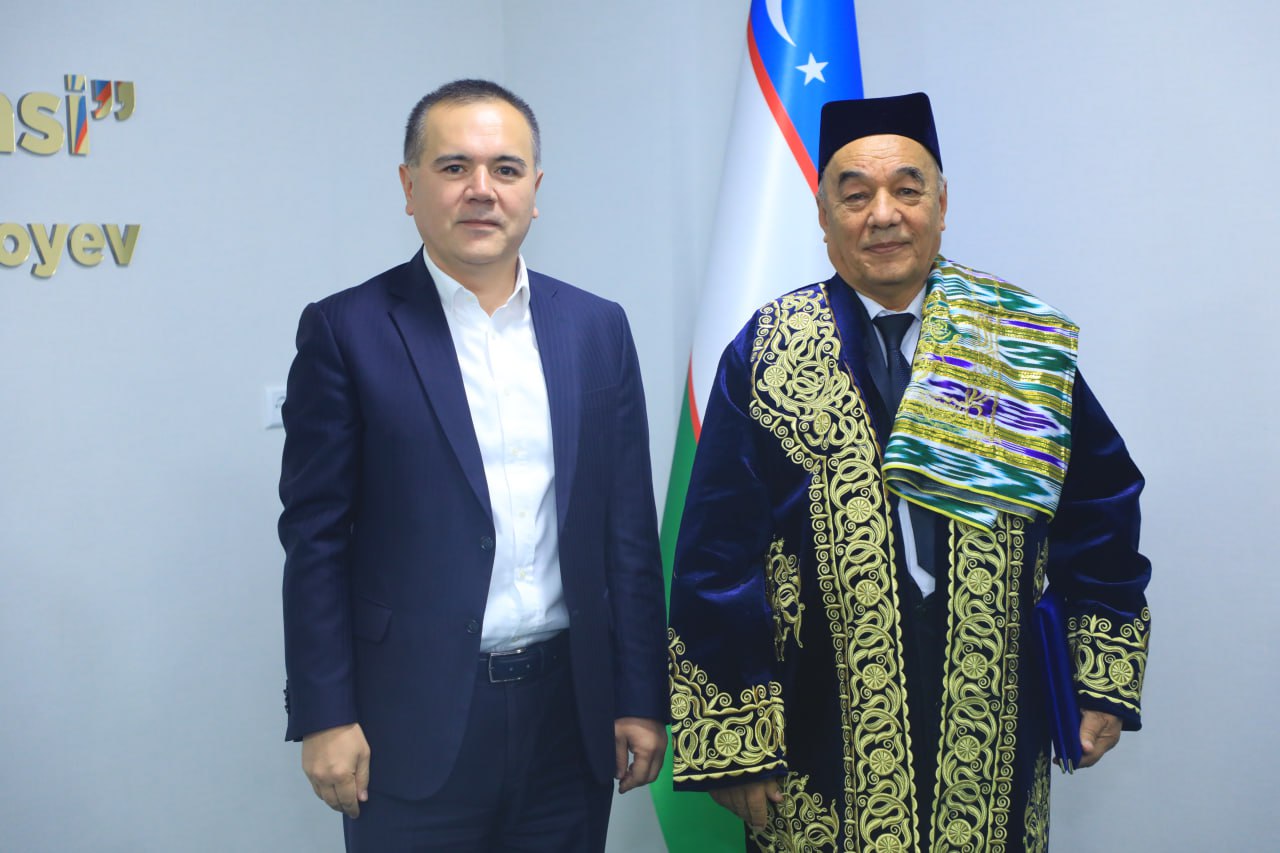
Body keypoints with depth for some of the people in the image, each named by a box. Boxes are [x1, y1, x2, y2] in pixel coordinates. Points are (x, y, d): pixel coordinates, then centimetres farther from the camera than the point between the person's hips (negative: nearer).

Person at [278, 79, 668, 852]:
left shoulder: (598, 328, 4)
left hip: (571, 710, 3)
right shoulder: (347, 330, -4)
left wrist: (641, 698, 4)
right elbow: (316, 537, -4)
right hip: (415, 724, -2)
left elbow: (629, 528, 5)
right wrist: (324, 716, -7)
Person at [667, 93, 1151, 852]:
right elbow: (718, 555, -7)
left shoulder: (1026, 346, 0)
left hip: (993, 727, 2)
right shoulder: (770, 355, -6)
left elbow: (1100, 511, 7)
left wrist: (1107, 682, 5)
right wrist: (733, 746, -9)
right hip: (825, 737, -1)